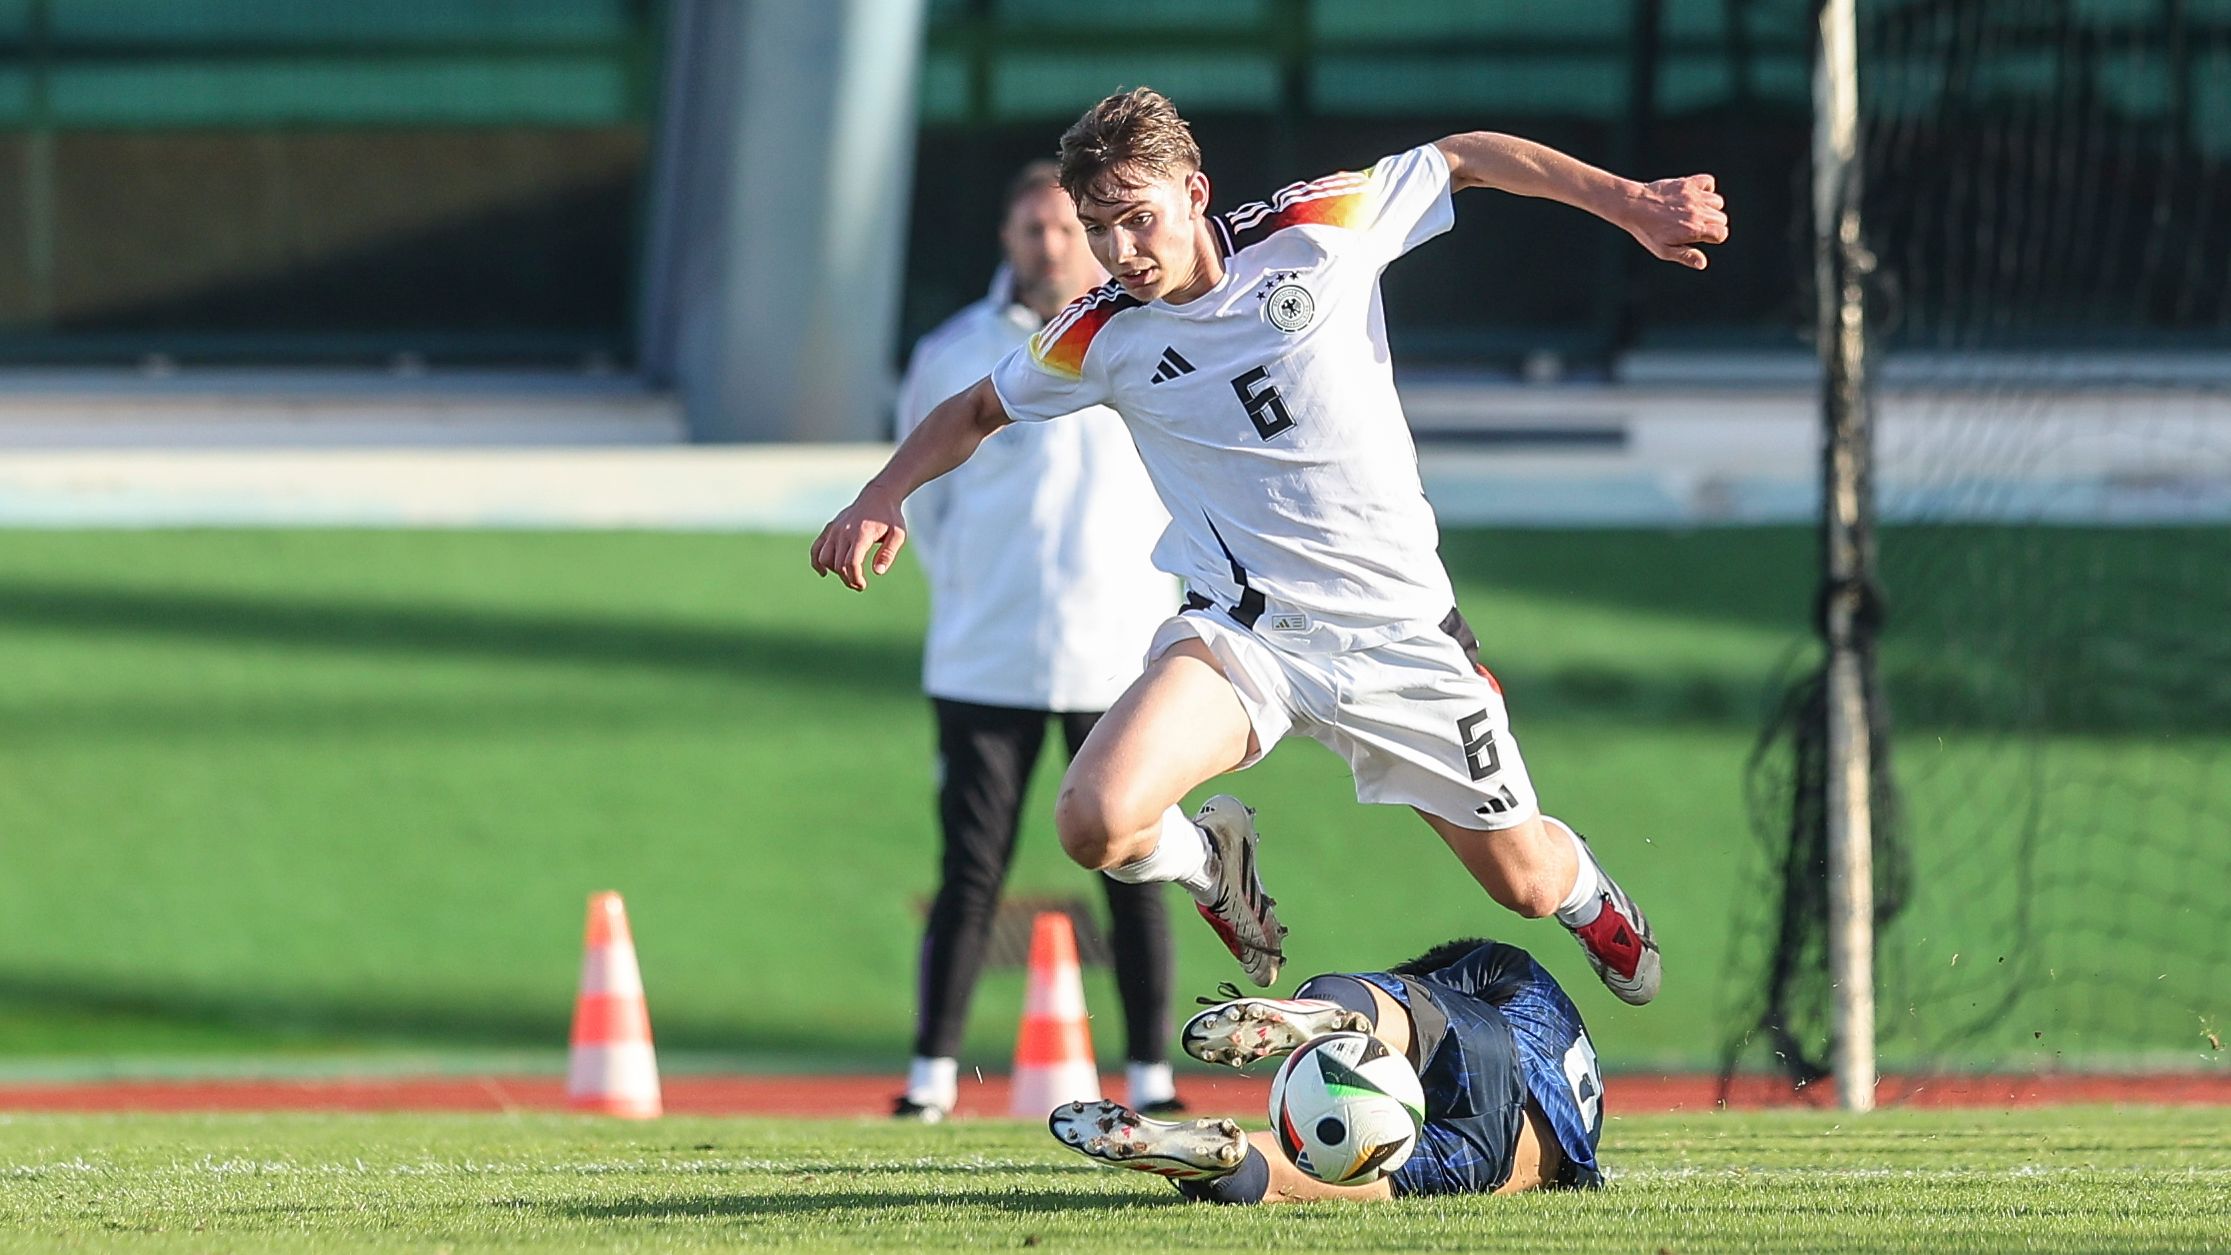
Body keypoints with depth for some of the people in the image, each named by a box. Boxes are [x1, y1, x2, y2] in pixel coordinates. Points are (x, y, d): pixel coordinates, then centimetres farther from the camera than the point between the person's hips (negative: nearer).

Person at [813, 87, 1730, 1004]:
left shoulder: (1313, 231, -9)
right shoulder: (1101, 337, -5)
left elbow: (1466, 159, 5)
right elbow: (976, 410, 14)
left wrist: (1628, 202, 4)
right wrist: (880, 502, -2)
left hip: (1402, 631, 0)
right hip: (1239, 639, 0)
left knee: (1525, 884, 7)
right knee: (1097, 823, -27)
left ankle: (1584, 890, 49)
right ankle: (1213, 861, 12)